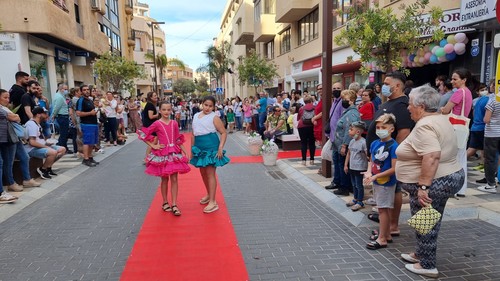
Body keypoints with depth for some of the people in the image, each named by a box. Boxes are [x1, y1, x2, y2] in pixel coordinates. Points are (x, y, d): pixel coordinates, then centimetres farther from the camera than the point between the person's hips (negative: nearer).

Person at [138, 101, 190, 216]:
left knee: (174, 179, 1)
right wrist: (153, 146, -7)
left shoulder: (174, 123, 4)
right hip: (162, 153, -2)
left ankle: (174, 205, 5)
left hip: (174, 153, 3)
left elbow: (179, 140, 9)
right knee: (164, 179, 8)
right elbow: (143, 134, -5)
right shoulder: (157, 124, -6)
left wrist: (185, 153, 6)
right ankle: (165, 203, 23)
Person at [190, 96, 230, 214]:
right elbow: (193, 134, 16)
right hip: (199, 148, 7)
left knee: (210, 173, -7)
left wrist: (220, 148, -19)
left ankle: (213, 202, -2)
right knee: (203, 173, 17)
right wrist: (192, 149, 16)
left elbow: (224, 133, -9)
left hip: (211, 147, -7)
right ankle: (209, 195, 38)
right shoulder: (196, 116, 11)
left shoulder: (214, 117, -7)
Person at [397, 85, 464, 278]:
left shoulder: (424, 125, -21)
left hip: (434, 183, -10)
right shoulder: (440, 119, 11)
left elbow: (432, 156, -33)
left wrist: (423, 186, -31)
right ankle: (421, 254, 36)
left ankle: (427, 266, 18)